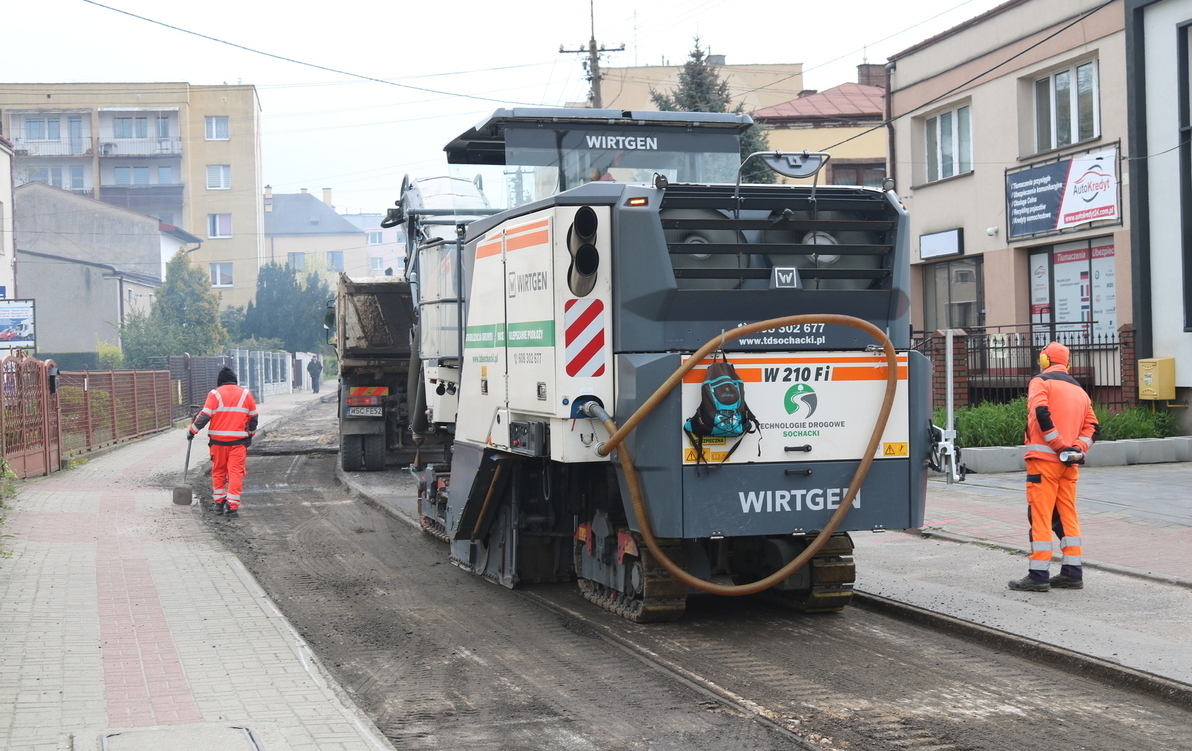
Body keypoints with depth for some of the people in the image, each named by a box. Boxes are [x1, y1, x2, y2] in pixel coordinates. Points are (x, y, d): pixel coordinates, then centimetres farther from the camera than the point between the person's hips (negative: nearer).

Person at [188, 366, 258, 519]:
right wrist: (251, 435, 26)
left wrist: (192, 430, 7)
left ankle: (219, 502, 18)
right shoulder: (245, 394, 6)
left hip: (218, 440, 0)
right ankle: (232, 506, -8)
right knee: (236, 472, -1)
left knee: (218, 471, 14)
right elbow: (253, 418, 12)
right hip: (238, 441, 0)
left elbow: (204, 416, -6)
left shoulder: (215, 394, -2)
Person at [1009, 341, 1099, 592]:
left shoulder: (1041, 382, -2)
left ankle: (1039, 575, -7)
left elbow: (1042, 413, -19)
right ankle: (1072, 573, 13)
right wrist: (1077, 449, 1)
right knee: (1067, 514, 12)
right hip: (1069, 463, 7)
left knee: (1040, 515, -6)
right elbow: (1092, 427, 14)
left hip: (1044, 458, -7)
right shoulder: (1078, 389, 20)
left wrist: (1060, 445, -14)